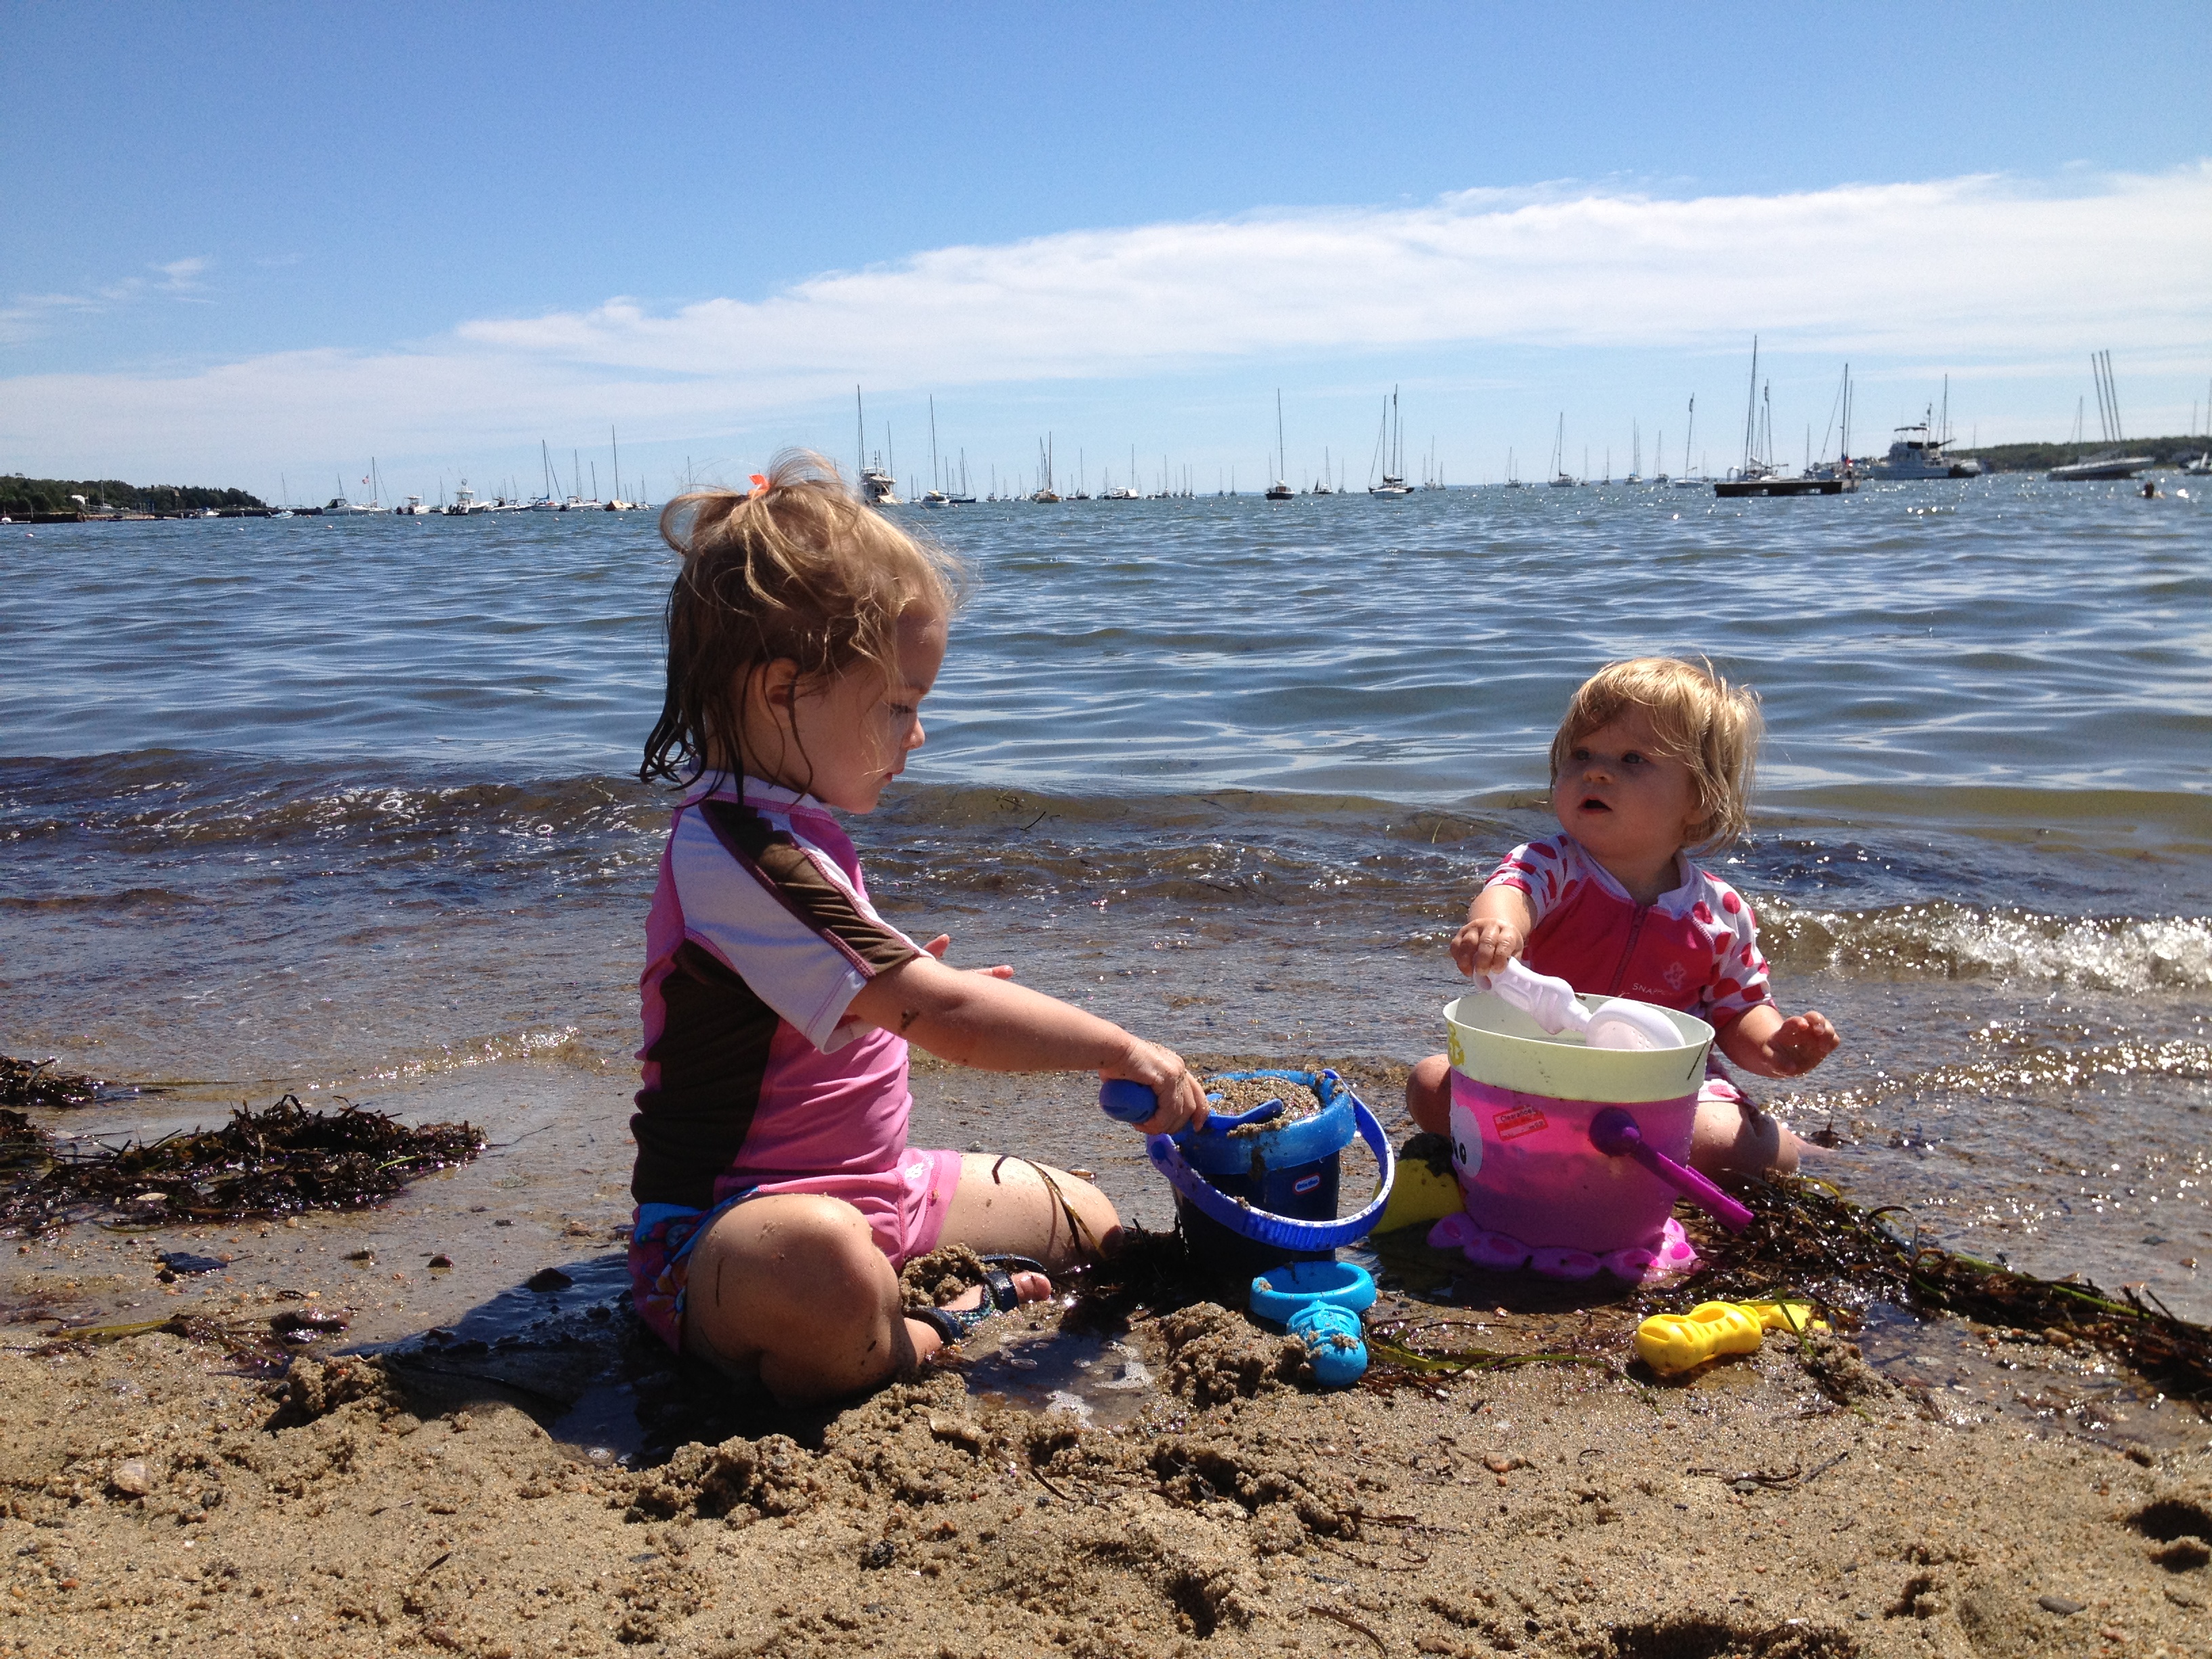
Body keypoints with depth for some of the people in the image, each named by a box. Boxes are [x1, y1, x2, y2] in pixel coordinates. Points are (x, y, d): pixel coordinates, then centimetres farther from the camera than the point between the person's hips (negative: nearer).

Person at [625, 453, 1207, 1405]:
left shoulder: (786, 828, 10)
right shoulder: (740, 853, -25)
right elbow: (945, 1020, -29)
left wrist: (917, 984, 15)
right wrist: (1120, 1049, -21)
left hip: (870, 1186, 10)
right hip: (729, 1227, -10)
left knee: (1089, 1223, 15)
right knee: (824, 1272, -45)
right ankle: (926, 1338, -15)